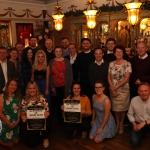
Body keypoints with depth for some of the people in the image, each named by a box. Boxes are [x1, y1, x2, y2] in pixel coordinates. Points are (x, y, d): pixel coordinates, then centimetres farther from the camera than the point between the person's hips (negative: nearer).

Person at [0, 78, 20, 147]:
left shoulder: (17, 96, -1)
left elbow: (19, 109, 4)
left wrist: (18, 120, -9)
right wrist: (9, 123, -15)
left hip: (16, 123, 5)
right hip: (6, 123, -5)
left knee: (16, 141, 18)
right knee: (9, 144, 8)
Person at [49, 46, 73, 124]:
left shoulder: (66, 61, 2)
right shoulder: (51, 62, 6)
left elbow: (70, 74, 0)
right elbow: (50, 75, 6)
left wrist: (70, 86, -5)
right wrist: (52, 86, -1)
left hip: (65, 86, -1)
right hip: (56, 87, 2)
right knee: (57, 103, 7)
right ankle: (59, 119, 22)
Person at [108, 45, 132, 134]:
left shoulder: (127, 64, -7)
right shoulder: (111, 64, 3)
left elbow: (127, 78, -13)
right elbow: (109, 78, 2)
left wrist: (116, 87, -15)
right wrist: (112, 89, -9)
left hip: (123, 89, -2)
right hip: (113, 90, 3)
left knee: (123, 108, 9)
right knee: (115, 107, 11)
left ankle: (121, 124, 30)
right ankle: (117, 123, 31)